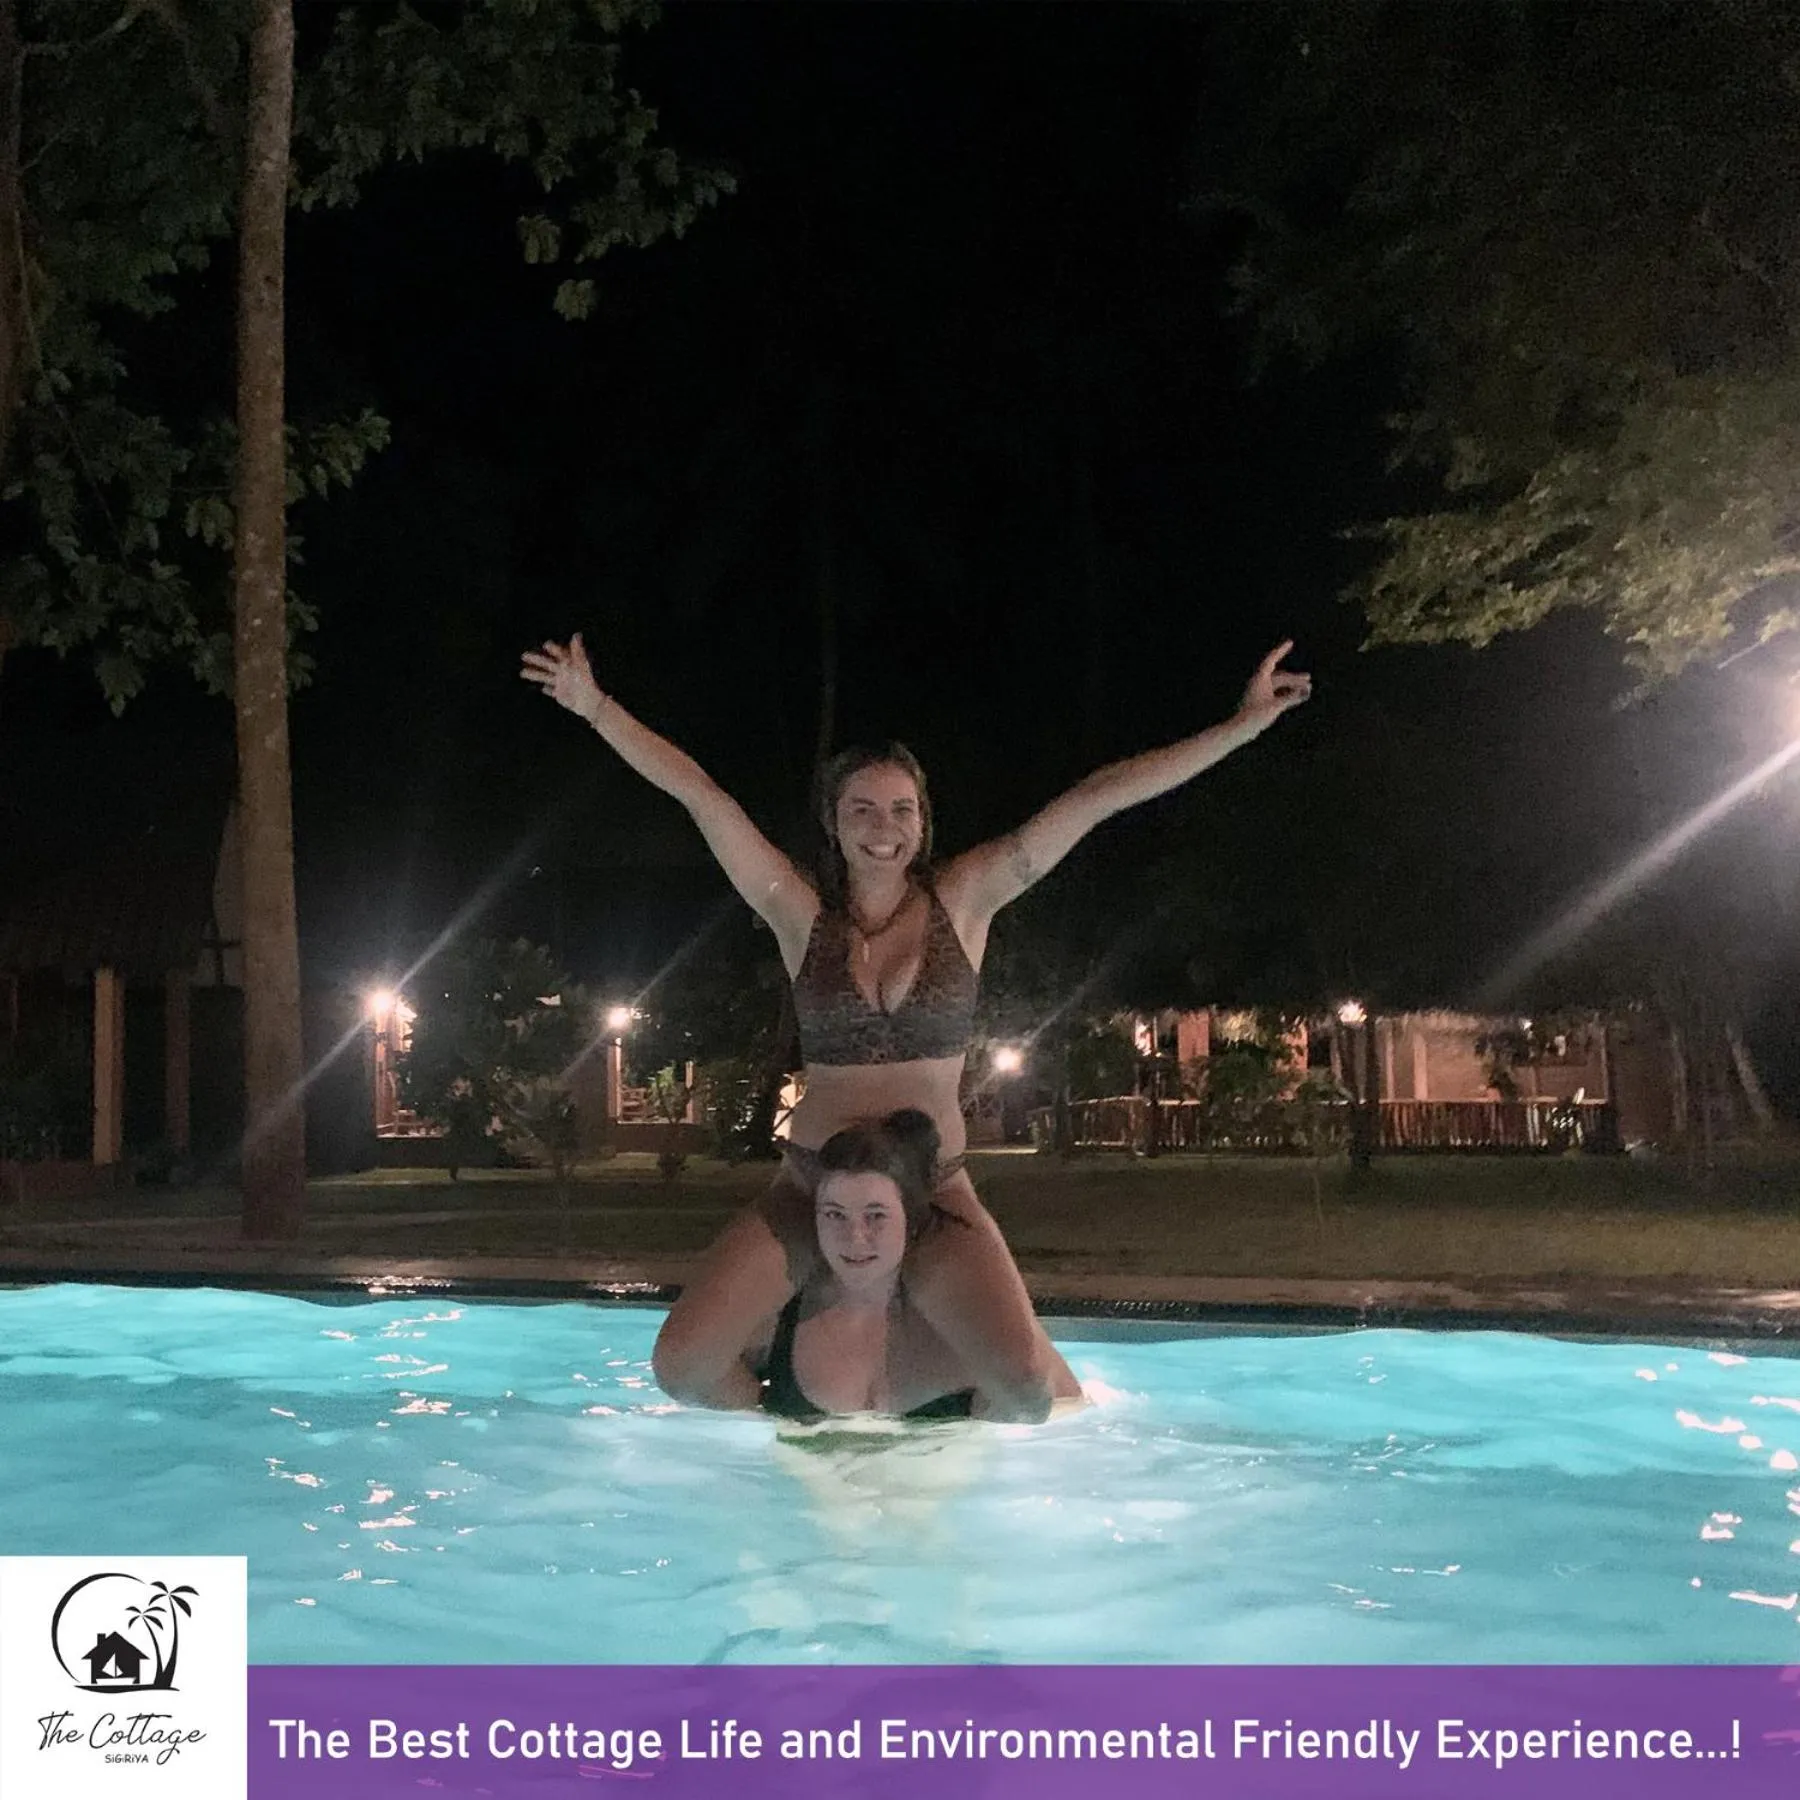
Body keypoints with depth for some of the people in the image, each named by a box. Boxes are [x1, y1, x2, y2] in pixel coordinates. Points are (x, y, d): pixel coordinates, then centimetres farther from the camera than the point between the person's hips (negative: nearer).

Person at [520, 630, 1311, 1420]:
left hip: (934, 1188, 0)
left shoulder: (962, 900, 1)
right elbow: (696, 791, -2)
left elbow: (1095, 797, -3)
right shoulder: (801, 916, 1)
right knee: (682, 1365, -16)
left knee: (1027, 1384, -23)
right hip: (812, 1187, 1)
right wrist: (596, 707, -5)